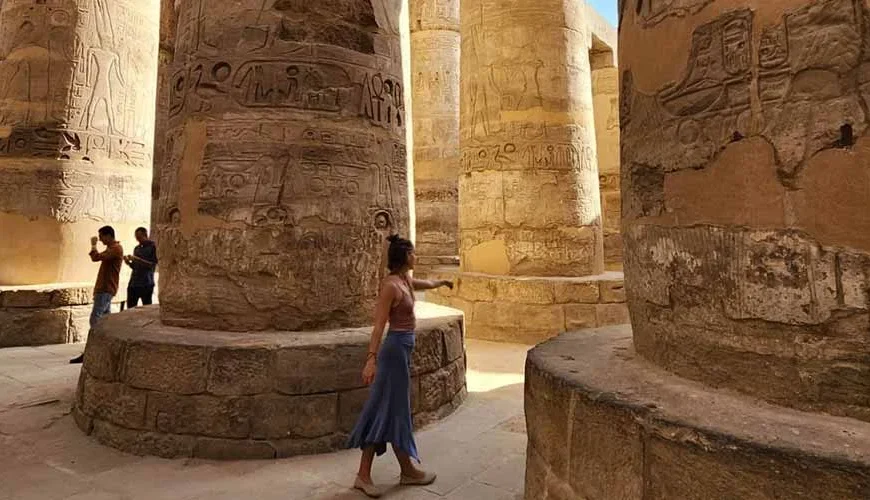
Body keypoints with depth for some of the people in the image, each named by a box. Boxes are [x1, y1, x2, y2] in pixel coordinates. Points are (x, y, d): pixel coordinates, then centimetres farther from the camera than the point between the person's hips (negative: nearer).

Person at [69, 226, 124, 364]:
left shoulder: (116, 249, -15)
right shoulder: (111, 249, 20)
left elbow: (96, 257, -24)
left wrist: (93, 244, -9)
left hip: (106, 289, -11)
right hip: (105, 289, 11)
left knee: (95, 320, -13)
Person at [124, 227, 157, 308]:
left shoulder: (153, 247, -1)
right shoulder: (136, 248, 16)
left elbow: (153, 264, -10)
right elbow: (135, 267, 19)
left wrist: (137, 259, -17)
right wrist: (129, 263, -1)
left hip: (146, 284, -6)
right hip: (133, 283, 6)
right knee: (130, 309, 3)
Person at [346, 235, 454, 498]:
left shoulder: (406, 280, 10)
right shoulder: (391, 286, -18)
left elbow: (426, 284, 33)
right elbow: (379, 325, -22)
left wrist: (443, 282, 52)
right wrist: (371, 359, -27)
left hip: (402, 348, 10)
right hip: (396, 349, -10)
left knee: (384, 410, 11)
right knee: (395, 411, 3)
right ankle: (408, 471, 16)